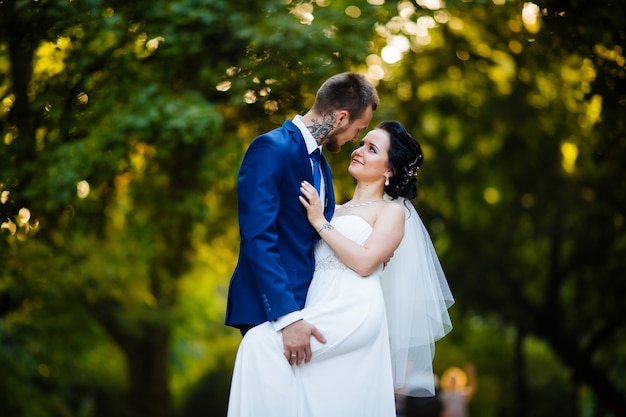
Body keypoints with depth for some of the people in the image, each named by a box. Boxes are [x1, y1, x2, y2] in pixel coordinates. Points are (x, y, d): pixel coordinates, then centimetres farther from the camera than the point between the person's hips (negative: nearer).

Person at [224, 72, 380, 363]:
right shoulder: (270, 149, -11)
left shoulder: (320, 164, 18)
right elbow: (258, 239, -20)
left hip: (304, 305, 8)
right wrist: (287, 317, -27)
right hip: (270, 310, -8)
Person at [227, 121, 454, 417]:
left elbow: (365, 262, -10)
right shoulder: (336, 211, 26)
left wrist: (320, 223, -5)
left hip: (354, 314, -6)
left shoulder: (392, 211, 6)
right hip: (322, 313, 6)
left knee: (262, 343, -24)